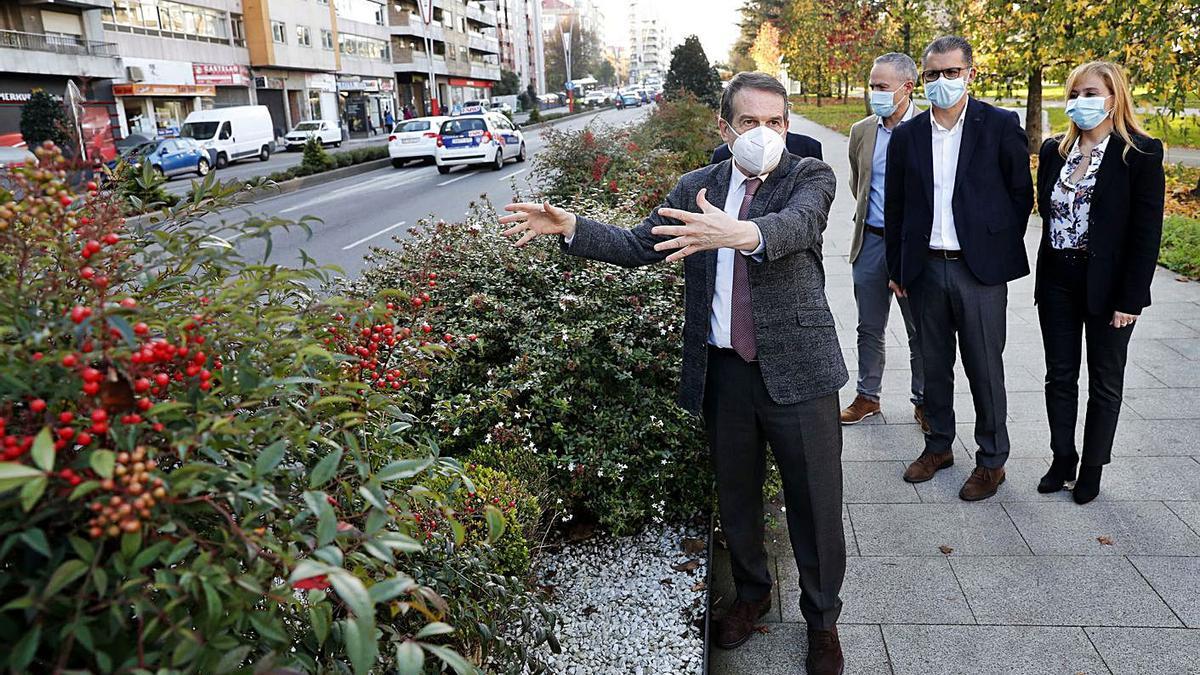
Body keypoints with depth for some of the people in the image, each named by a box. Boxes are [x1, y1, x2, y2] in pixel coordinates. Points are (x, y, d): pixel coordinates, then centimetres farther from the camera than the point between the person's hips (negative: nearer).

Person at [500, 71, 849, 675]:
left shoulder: (811, 177, -3)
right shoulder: (695, 188, 8)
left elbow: (794, 225, -25)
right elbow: (637, 246, 4)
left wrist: (739, 233, -47)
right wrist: (570, 228, -12)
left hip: (796, 370, -3)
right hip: (722, 371, 3)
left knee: (815, 504, 7)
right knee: (735, 495, 18)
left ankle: (822, 619, 32)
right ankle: (751, 592, 44)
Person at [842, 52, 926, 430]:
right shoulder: (861, 131, 6)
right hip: (870, 241, 4)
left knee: (920, 331, 8)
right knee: (869, 328, 13)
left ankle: (924, 401, 23)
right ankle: (867, 396, 27)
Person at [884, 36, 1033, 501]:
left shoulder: (1000, 125, -3)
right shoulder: (906, 135, 6)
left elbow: (1021, 192, 3)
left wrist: (1001, 248, 2)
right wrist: (896, 269, 9)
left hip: (979, 270, -3)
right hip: (926, 268, 3)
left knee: (985, 370, 6)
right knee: (934, 366, 14)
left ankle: (992, 460, 21)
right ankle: (938, 446, 31)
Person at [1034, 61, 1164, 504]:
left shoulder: (1141, 154, -9)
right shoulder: (1054, 151, 5)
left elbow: (1147, 232, -11)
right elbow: (1046, 213, 9)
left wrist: (1130, 299, -15)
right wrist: (1046, 276, 2)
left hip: (1108, 286, -4)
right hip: (1057, 283, 4)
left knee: (1105, 383, 10)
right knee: (1060, 376, 12)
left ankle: (1092, 469, 23)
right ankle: (1062, 461, 26)